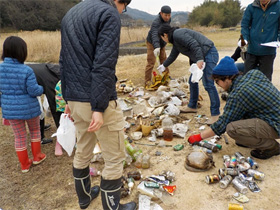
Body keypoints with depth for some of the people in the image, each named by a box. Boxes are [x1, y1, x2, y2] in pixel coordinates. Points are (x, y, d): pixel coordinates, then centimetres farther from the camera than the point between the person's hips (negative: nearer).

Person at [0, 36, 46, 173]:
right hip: (29, 108, -3)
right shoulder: (26, 71, -20)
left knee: (19, 137, 15)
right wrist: (41, 89, 4)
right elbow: (34, 91, -19)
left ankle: (24, 165, 29)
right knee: (35, 131, 22)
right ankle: (37, 157, 36)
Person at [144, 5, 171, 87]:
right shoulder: (156, 22, -33)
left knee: (164, 60, 13)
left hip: (161, 43, 7)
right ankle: (147, 82, -5)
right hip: (152, 43, -7)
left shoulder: (168, 19, -7)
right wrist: (157, 47, -66)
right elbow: (155, 35, -50)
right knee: (151, 62, -10)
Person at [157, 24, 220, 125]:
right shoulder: (175, 40, 19)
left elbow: (194, 44, -24)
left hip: (209, 54, -11)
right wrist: (164, 65, 46)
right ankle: (192, 106, 28)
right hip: (201, 58, 11)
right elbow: (173, 55, 34)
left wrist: (199, 59, -31)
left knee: (208, 84, -15)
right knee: (193, 81, 16)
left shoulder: (178, 34, -12)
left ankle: (215, 114, -11)